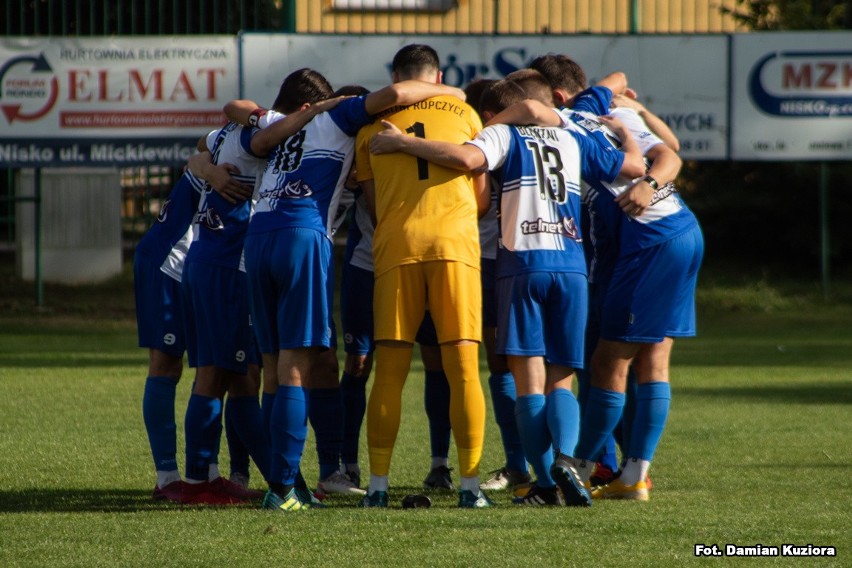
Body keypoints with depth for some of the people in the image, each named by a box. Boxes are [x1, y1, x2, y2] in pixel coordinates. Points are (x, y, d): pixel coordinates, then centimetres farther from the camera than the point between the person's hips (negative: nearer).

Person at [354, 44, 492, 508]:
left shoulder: (373, 122, 15)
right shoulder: (463, 113, 13)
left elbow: (374, 204, 16)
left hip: (395, 245, 1)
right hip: (455, 242, -1)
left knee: (390, 372, 4)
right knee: (463, 368, -1)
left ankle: (378, 484, 2)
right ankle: (470, 483, -5)